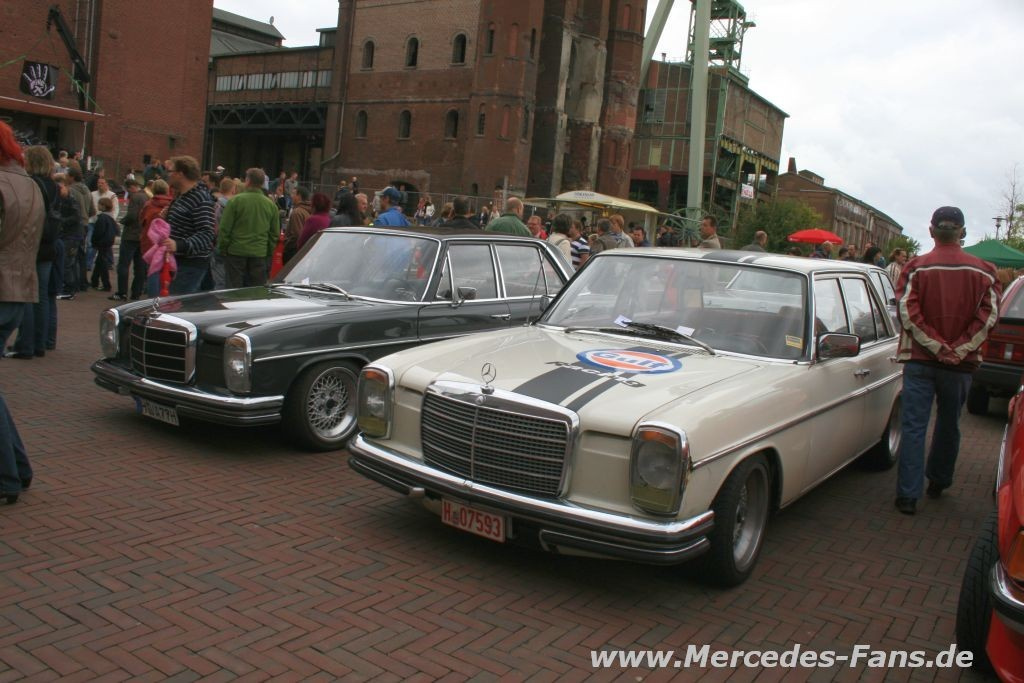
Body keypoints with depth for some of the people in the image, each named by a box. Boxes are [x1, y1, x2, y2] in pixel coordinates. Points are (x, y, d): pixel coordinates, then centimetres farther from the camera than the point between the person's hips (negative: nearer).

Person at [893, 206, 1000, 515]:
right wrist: (958, 349, -10)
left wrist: (936, 346, -10)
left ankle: (908, 495, -3)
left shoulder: (915, 267, -6)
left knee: (914, 426, 0)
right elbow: (989, 316, -8)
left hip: (920, 361, -2)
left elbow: (907, 312, -14)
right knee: (949, 425, 18)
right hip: (961, 364, 2)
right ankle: (939, 482, 33)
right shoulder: (984, 271, 0)